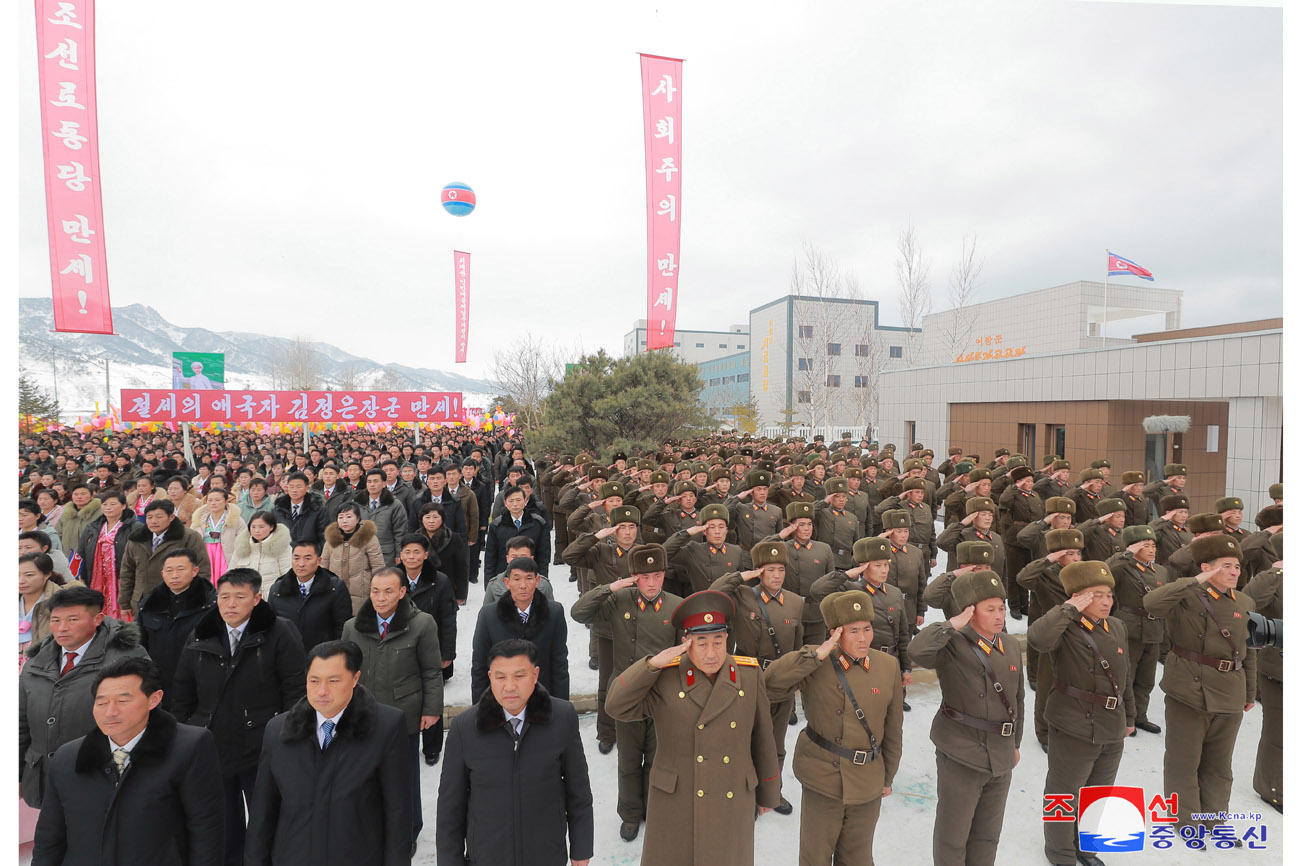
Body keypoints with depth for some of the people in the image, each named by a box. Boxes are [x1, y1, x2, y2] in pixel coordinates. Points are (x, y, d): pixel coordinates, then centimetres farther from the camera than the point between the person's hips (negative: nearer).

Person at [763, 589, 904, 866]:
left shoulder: (889, 666, -4)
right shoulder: (816, 664, -12)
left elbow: (893, 729, 6)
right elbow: (769, 685, -27)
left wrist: (888, 777, 13)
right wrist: (817, 655, -30)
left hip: (867, 785, 2)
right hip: (822, 779, -2)